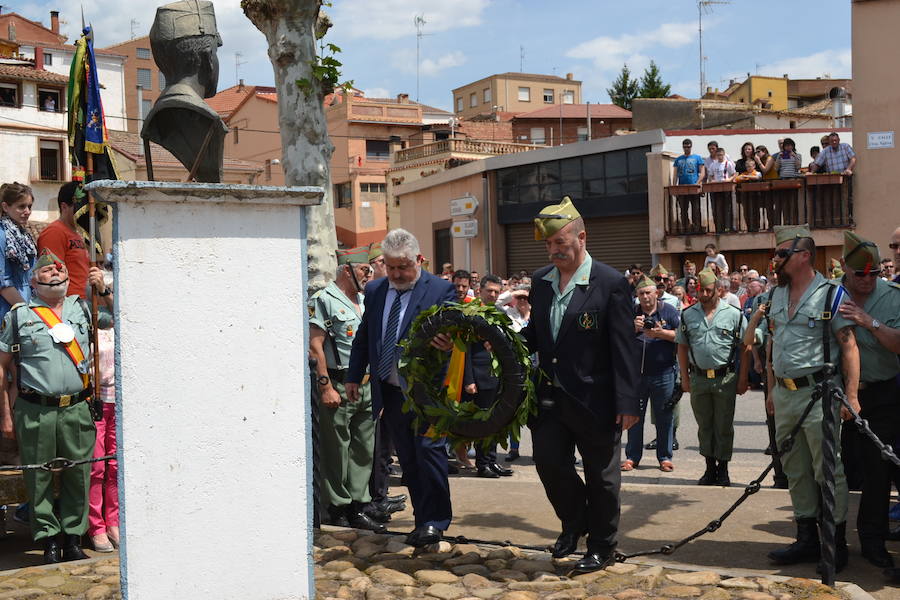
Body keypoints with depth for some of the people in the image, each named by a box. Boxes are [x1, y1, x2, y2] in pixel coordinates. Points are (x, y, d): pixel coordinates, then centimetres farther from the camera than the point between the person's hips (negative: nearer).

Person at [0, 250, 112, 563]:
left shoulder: (83, 308, 12)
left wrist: (103, 290, 3)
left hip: (78, 409, 2)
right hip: (35, 411, -2)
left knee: (78, 477, 6)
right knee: (39, 478, 4)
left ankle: (73, 540, 18)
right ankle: (49, 541, 17)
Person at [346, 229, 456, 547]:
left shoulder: (441, 290, -6)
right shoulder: (374, 290, 11)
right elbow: (363, 336, 19)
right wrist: (354, 377, 15)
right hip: (390, 391, 6)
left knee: (429, 450, -7)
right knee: (408, 459, 10)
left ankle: (435, 521, 4)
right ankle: (422, 518, 20)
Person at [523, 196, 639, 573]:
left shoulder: (610, 284, -12)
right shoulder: (540, 280, 7)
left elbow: (624, 348, -13)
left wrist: (627, 403, -15)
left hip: (594, 398, -5)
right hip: (550, 396, 5)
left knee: (600, 477, 8)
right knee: (549, 463, 5)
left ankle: (602, 548, 26)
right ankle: (574, 523, 33)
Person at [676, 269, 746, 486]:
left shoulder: (734, 314, -1)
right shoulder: (688, 315, 7)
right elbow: (682, 347, 10)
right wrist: (685, 378, 5)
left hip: (725, 378, -3)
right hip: (698, 378, 3)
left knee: (724, 426, 4)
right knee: (704, 425, 10)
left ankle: (723, 468, 15)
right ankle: (710, 468, 21)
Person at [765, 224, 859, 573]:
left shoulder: (831, 294, -7)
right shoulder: (777, 295, 13)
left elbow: (849, 346, -11)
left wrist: (851, 395, -17)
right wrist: (772, 390, 17)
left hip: (818, 391, -7)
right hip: (785, 394, 7)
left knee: (828, 471, -2)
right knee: (796, 471, 12)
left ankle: (837, 544, 7)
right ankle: (807, 540, 21)